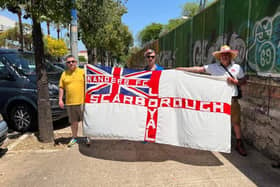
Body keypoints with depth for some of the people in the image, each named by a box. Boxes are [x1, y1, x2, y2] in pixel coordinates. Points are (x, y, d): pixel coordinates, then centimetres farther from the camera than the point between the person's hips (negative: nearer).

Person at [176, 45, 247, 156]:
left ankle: (239, 144, 23)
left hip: (232, 99, 0)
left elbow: (244, 81, 9)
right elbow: (199, 69, -1)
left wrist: (234, 82, -10)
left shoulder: (237, 67, 5)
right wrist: (183, 69, -6)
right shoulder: (213, 67, 2)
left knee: (236, 122, 6)